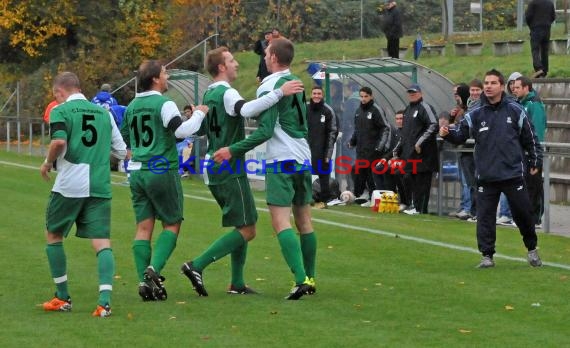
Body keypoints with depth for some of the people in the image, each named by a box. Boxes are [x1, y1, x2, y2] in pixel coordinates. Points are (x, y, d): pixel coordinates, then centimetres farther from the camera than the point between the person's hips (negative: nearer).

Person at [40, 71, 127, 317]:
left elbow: (59, 141, -18)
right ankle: (104, 301, -19)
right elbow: (122, 151, 15)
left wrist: (48, 163, -1)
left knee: (53, 236, 16)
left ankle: (63, 298, 18)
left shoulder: (61, 111, 0)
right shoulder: (103, 112, 15)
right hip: (100, 186, 3)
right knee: (102, 243, -2)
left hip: (69, 186, -3)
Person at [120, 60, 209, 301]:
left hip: (137, 171, 6)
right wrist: (199, 114, -8)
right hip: (162, 171, -6)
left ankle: (144, 281, -3)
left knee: (143, 227, 4)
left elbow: (125, 137, 22)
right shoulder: (164, 104, -11)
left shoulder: (132, 106, 11)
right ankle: (154, 268, -14)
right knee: (172, 224, 4)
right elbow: (182, 130, -23)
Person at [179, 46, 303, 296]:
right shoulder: (227, 93, -14)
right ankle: (197, 266, -13)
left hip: (215, 171, 10)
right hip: (231, 171, -10)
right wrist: (279, 93, -38)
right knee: (247, 231, -7)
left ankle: (237, 283, 14)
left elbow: (200, 129, 27)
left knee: (243, 228, 16)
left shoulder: (208, 95, 16)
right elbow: (246, 110, -36)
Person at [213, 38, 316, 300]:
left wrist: (233, 150, -16)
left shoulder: (269, 87, -12)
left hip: (281, 161, -8)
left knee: (281, 222, -11)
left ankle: (301, 279, -23)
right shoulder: (296, 83, 12)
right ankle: (310, 278, 19)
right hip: (304, 158, 8)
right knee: (304, 221, 14)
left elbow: (265, 131, -18)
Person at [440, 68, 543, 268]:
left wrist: (536, 162, 8)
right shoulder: (476, 114, 1)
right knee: (485, 216, -1)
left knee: (523, 214, 7)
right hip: (486, 177, 1)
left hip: (513, 175, -1)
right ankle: (487, 255, 7)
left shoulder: (515, 111, 0)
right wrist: (447, 134, -23)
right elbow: (460, 135, -2)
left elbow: (530, 138, 7)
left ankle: (532, 249, 28)